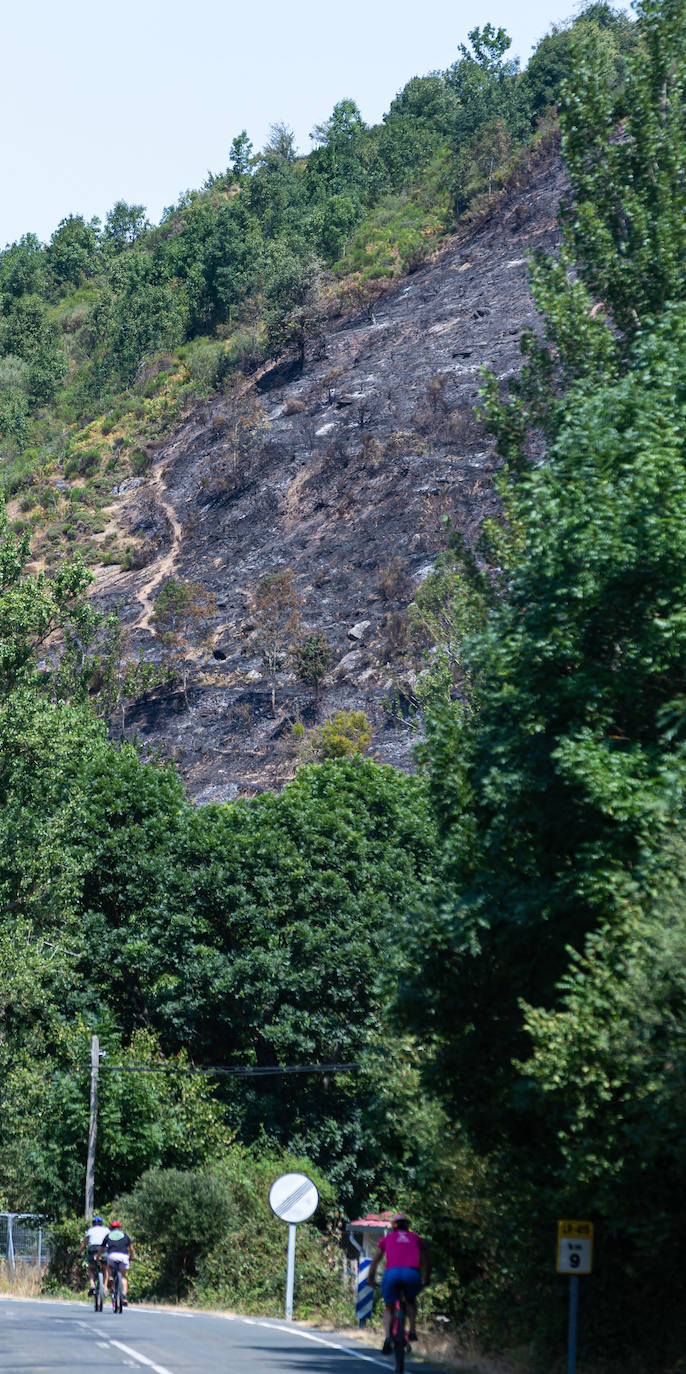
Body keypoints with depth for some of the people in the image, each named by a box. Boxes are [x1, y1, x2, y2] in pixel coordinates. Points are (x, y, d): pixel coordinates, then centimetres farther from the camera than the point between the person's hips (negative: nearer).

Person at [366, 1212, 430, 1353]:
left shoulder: (387, 1238, 26)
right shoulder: (416, 1238, 27)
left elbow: (375, 1261, 31)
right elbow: (426, 1262, 33)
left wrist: (370, 1279, 44)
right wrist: (426, 1281, 46)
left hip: (391, 1273, -1)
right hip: (412, 1274, 1)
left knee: (388, 1308, 18)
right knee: (410, 1300, 31)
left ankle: (387, 1338, -5)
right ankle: (412, 1330, 13)